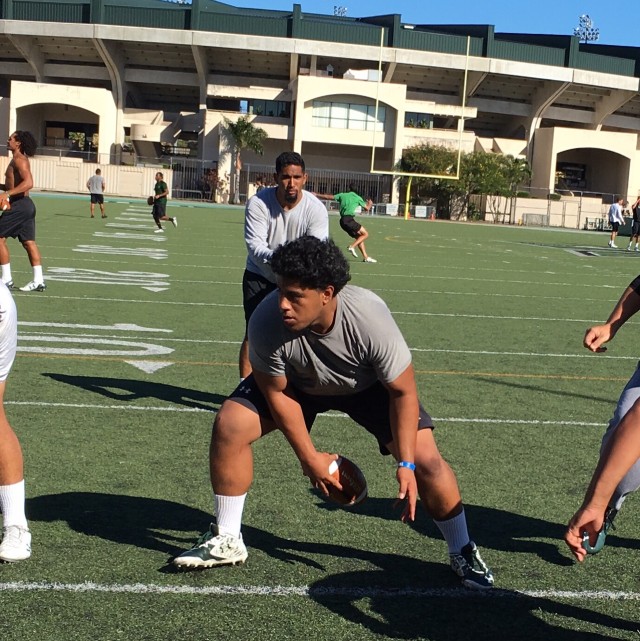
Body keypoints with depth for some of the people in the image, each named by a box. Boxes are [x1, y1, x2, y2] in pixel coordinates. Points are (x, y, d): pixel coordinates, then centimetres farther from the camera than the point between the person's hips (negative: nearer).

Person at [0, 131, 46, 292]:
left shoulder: (19, 160, -12)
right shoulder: (19, 160, 19)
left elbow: (28, 183, -27)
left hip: (19, 205, -10)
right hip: (25, 204, 10)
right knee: (29, 242, 6)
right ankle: (38, 280, 4)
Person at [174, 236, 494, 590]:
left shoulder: (371, 319, -39)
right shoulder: (266, 321, -35)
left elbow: (402, 392, -23)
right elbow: (277, 394, -17)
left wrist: (405, 465, -26)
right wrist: (309, 458, -14)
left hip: (370, 387, -1)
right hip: (298, 383, 2)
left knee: (426, 460, -16)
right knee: (229, 425, -16)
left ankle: (462, 552, 13)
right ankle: (226, 541, 5)